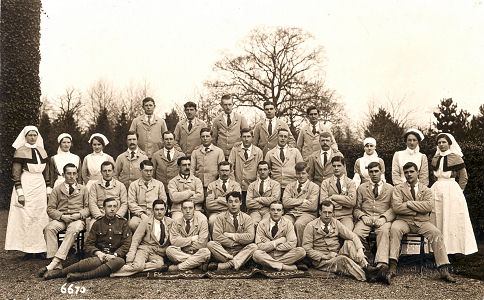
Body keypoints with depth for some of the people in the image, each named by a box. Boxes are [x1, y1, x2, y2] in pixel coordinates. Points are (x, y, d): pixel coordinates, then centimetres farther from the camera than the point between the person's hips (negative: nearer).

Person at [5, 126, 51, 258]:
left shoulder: (42, 151, 13)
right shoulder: (20, 152, -3)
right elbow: (16, 174, -7)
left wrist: (48, 189, 12)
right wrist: (20, 193, -13)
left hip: (40, 187, 5)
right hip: (26, 186, -5)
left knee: (40, 217, 3)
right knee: (26, 217, -3)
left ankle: (39, 249, 8)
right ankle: (27, 250, 3)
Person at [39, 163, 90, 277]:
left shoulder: (83, 189, 18)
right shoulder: (57, 190, 17)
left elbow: (87, 208, 12)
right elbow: (50, 209, 9)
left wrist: (79, 215, -9)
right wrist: (62, 216, -10)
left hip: (77, 219, -1)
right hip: (60, 219, 1)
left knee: (73, 230, -37)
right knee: (49, 228, -33)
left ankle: (55, 262, -42)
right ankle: (57, 264, -36)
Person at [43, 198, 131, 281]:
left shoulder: (123, 223, 10)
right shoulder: (97, 224, 14)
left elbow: (126, 244, 4)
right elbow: (88, 245, 10)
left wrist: (114, 255, -13)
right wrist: (98, 253, -10)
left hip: (115, 256, -1)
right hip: (100, 256, 1)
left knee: (120, 261, -38)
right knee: (93, 262, -36)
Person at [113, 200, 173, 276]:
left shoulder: (170, 222, 7)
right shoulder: (145, 223, 2)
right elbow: (135, 241, -3)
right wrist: (129, 260, -14)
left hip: (159, 253, 2)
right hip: (145, 249, -2)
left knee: (159, 264, -33)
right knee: (138, 265, -34)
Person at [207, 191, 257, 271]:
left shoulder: (246, 218, 6)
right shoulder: (220, 217, 4)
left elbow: (250, 237, -10)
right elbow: (216, 236, -11)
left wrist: (231, 235, -10)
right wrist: (234, 243, -12)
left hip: (240, 252, 1)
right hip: (223, 251, -1)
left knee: (253, 246, -28)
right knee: (210, 244, -26)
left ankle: (223, 266, -34)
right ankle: (235, 263, -27)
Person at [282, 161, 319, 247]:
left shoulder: (314, 187, 9)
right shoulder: (290, 186, 19)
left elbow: (313, 206, -7)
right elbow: (285, 202, 1)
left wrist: (293, 203, -2)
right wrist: (303, 200, -5)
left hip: (307, 214, -2)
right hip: (291, 213, 2)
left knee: (299, 224, -35)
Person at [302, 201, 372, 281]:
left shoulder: (336, 223, 7)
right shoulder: (311, 226, -4)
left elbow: (353, 236, -2)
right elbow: (307, 249, -8)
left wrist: (360, 250, -21)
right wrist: (326, 256, -16)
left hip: (337, 255, 4)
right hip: (321, 261, -4)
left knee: (349, 242, -20)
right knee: (342, 259, -32)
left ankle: (366, 267, -34)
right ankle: (366, 277, -37)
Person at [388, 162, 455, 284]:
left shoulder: (426, 190, 13)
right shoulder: (398, 189, 8)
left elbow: (428, 206, -8)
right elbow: (396, 207, -9)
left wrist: (408, 203, -9)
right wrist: (418, 209, -7)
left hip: (422, 222, 2)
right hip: (404, 221, -2)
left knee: (436, 233, -26)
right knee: (394, 229, -33)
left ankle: (444, 270, -25)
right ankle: (392, 267, -39)